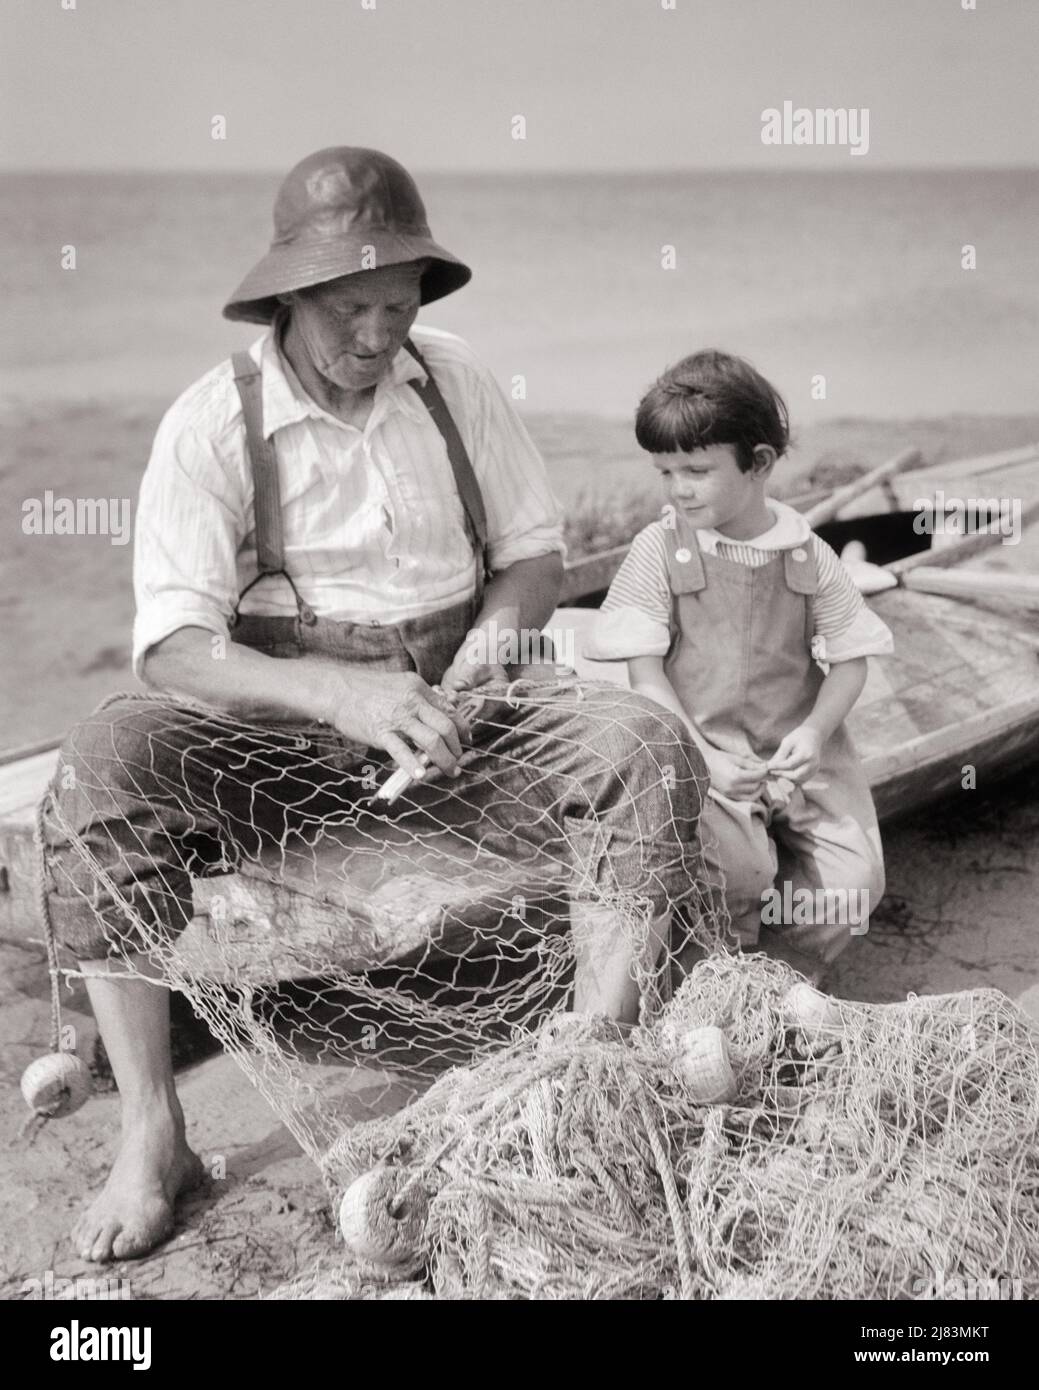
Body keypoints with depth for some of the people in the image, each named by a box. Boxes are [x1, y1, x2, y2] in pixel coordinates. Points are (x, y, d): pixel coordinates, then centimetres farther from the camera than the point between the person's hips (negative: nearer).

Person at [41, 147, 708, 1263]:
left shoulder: (454, 383, 2)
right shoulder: (212, 423, -9)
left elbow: (534, 545, 12)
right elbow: (171, 649, -18)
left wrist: (501, 627, -13)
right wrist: (340, 692, -35)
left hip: (453, 712, 3)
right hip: (282, 728, -2)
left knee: (648, 749, -23)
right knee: (98, 770, -30)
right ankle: (151, 1136, -21)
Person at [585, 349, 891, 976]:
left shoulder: (808, 554, 2)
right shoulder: (659, 550, -3)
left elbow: (850, 659, 7)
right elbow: (646, 674, -5)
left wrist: (815, 731, -11)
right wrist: (704, 758, -15)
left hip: (800, 754, 3)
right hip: (700, 753, -2)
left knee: (853, 878, -13)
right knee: (739, 865, -26)